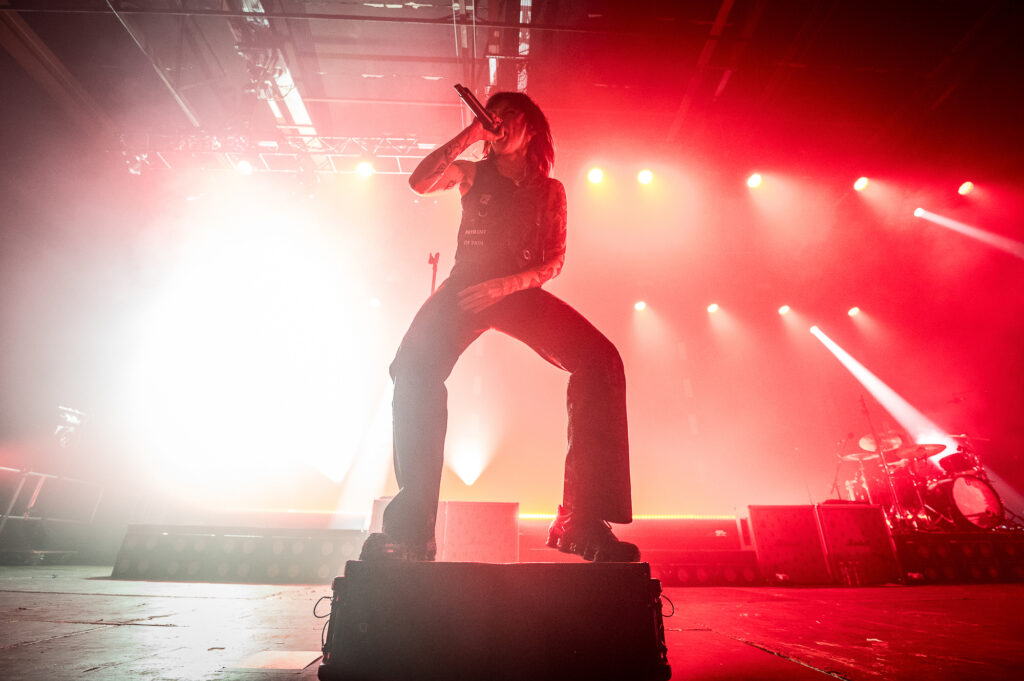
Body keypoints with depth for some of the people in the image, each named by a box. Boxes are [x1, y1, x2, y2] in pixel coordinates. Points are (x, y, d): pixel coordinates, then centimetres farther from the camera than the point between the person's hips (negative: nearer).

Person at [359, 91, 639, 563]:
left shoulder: (549, 190, 16)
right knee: (414, 368, -29)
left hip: (520, 292, 1)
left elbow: (554, 261, 6)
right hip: (465, 288, 0)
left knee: (602, 362, -22)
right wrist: (469, 134, 1)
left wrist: (506, 284, -12)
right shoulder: (472, 173, 18)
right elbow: (419, 182, -1)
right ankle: (411, 531, -21)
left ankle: (582, 523, -18)